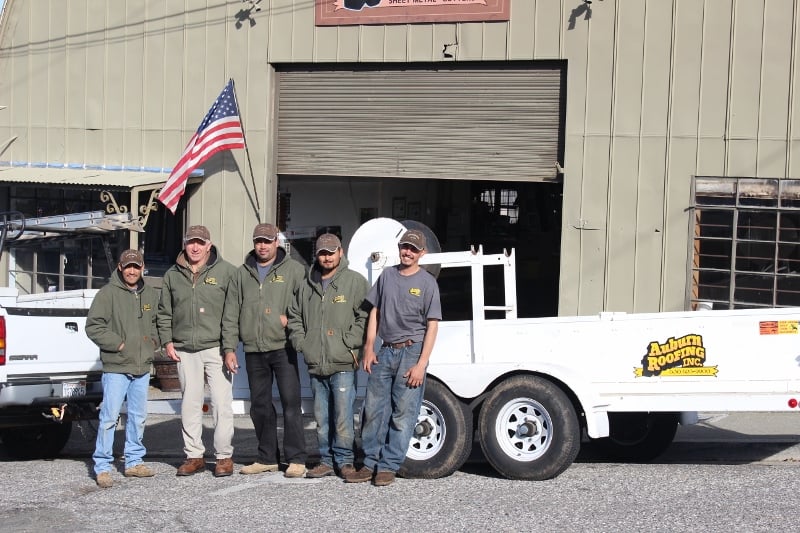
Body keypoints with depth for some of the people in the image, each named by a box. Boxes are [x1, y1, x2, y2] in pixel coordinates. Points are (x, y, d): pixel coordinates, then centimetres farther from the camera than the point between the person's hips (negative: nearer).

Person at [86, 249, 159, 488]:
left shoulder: (151, 295, 11)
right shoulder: (108, 293, -6)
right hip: (116, 367, -6)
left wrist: (153, 341, 9)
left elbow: (157, 322, 26)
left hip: (142, 367, 6)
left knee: (138, 416, 12)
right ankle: (102, 466, 0)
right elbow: (93, 326, -9)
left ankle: (134, 461, 24)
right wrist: (117, 344, -13)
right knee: (109, 417, -7)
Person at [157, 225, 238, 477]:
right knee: (190, 404, 8)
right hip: (185, 350, 4)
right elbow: (164, 312, 19)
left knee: (222, 403, -3)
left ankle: (224, 456, 6)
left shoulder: (226, 272, -2)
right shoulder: (173, 275, 11)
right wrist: (167, 341, 7)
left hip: (216, 348, -4)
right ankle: (194, 455, 17)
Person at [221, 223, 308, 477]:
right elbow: (231, 315, 11)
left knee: (291, 403, -6)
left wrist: (292, 318, -14)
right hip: (253, 351, 4)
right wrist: (229, 347, 4)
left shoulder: (294, 270, 2)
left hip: (283, 348, -4)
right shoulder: (242, 274, 13)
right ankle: (267, 458, 19)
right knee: (260, 406, 10)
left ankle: (296, 459, -1)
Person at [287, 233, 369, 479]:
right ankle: (326, 461, 17)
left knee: (342, 415, -6)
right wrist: (301, 343, 9)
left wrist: (350, 343, -11)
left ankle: (344, 460, 4)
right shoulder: (307, 285, 16)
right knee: (321, 418, 9)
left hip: (343, 365, -5)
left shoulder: (355, 281, 1)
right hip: (315, 364, 5)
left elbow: (366, 316, -5)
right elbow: (294, 316, 23)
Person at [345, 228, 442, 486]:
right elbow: (375, 313, 15)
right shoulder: (387, 275, 11)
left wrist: (421, 364, -11)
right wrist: (369, 348, 6)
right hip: (385, 351, 4)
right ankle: (370, 463, 12)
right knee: (374, 409, 4)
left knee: (403, 414, -3)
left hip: (412, 351, -4)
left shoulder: (427, 282, 0)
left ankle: (389, 466, 3)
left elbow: (432, 326, -4)